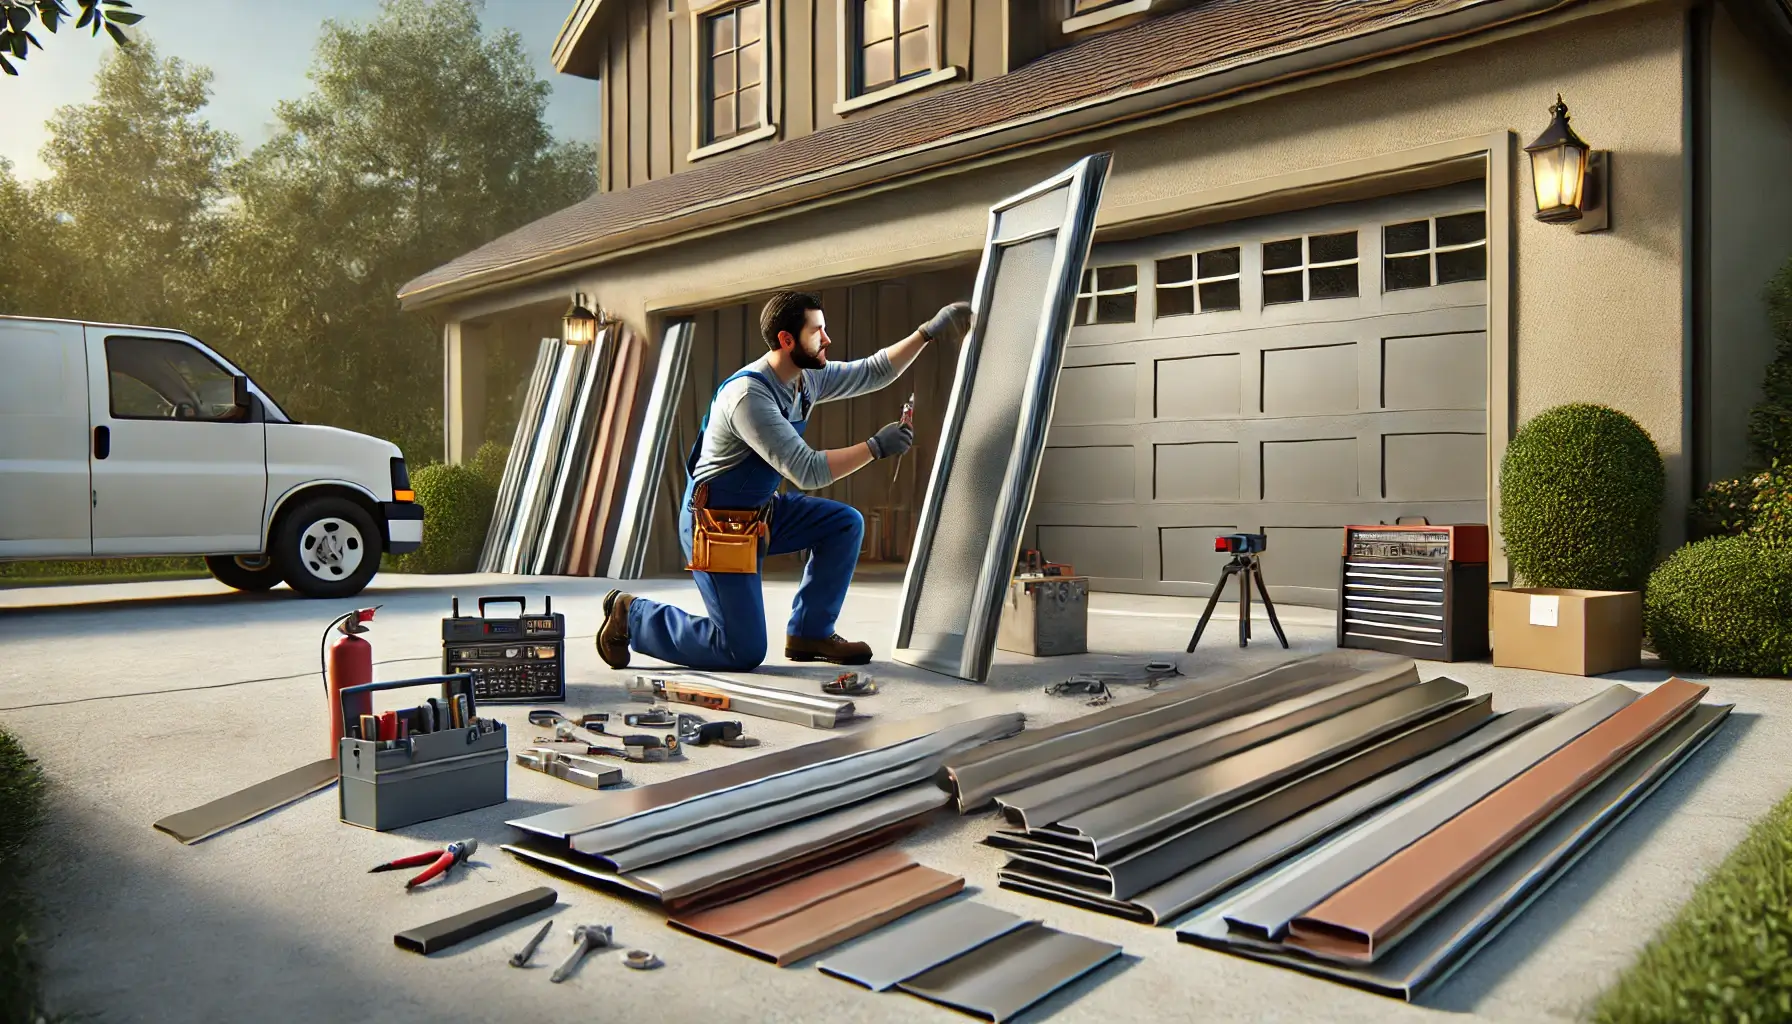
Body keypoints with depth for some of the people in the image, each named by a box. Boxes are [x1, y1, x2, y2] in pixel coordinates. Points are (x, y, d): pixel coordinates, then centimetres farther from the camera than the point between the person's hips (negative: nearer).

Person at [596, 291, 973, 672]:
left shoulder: (808, 377, -1)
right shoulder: (749, 394, -28)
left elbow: (874, 372, 8)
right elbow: (807, 472, -31)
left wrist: (928, 332, -1)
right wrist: (875, 447, -26)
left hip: (759, 511, 9)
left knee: (845, 524, -1)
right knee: (745, 652, -9)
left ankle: (810, 633, 9)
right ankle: (632, 614, 8)